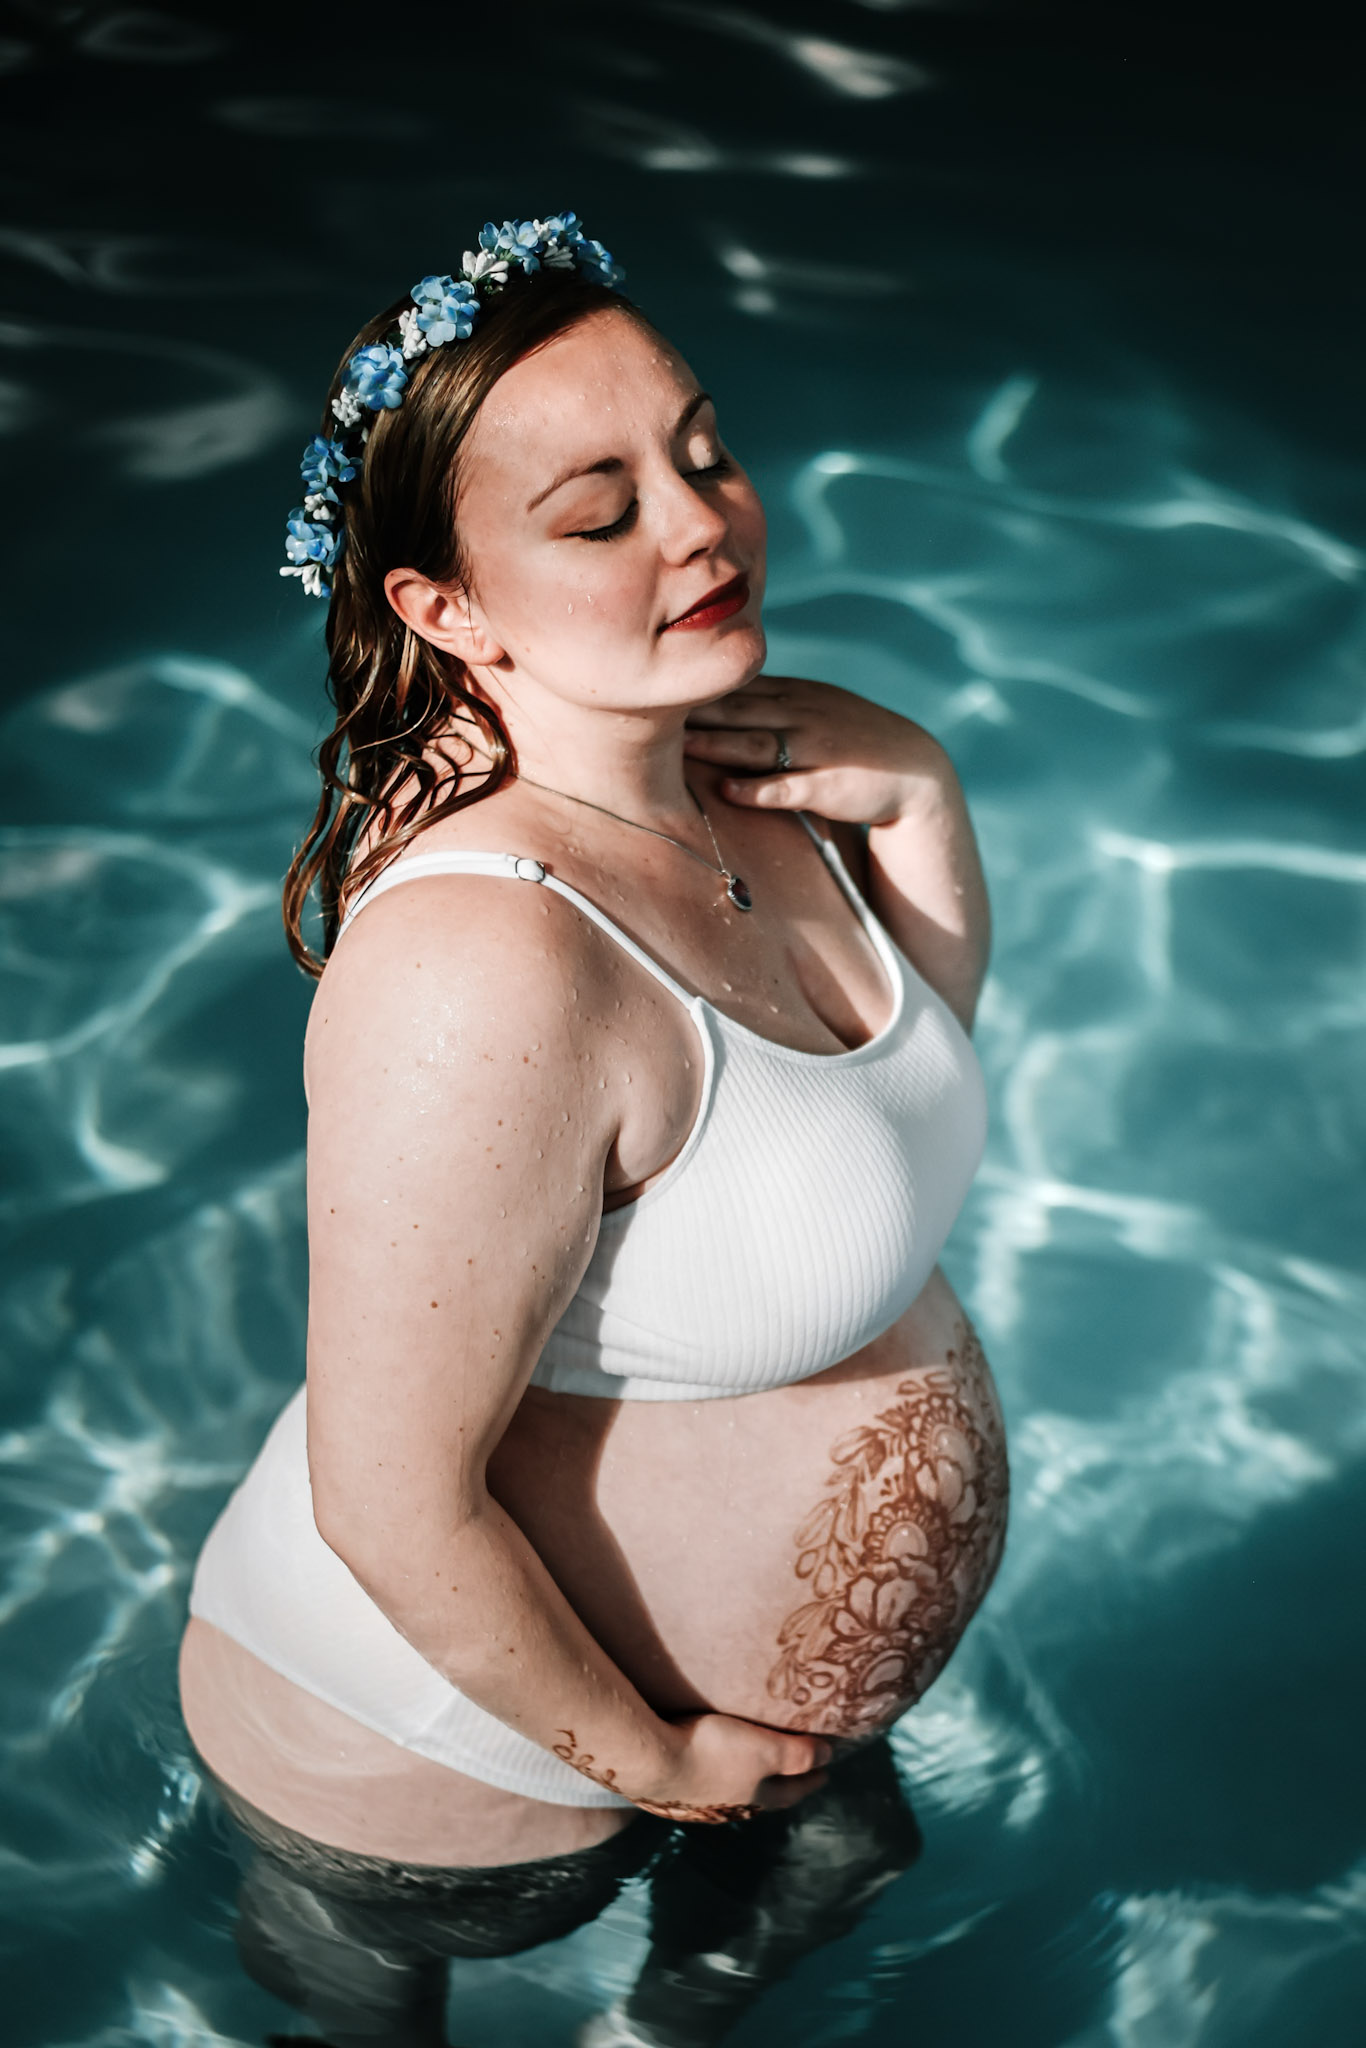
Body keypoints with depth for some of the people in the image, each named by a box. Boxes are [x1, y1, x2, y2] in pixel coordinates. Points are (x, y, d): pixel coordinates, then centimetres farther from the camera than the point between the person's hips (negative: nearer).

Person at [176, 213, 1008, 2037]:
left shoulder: (731, 767, -10)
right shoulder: (487, 962, -37)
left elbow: (931, 1048, 8)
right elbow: (392, 1499, -31)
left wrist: (916, 791, -11)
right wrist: (648, 1755, -16)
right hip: (446, 1770, -8)